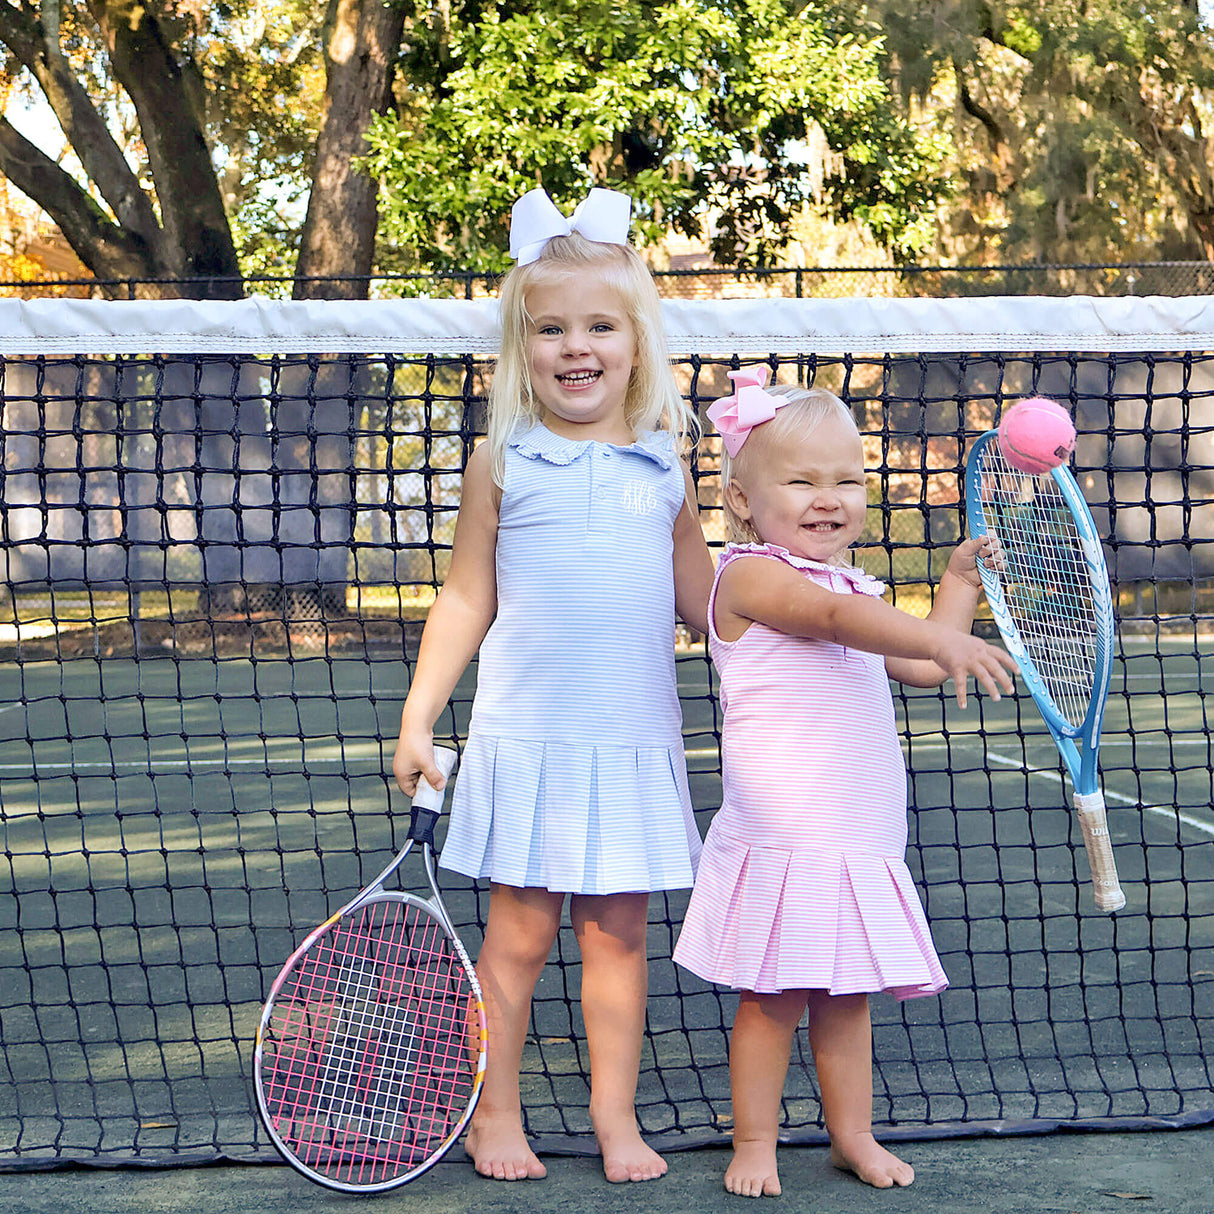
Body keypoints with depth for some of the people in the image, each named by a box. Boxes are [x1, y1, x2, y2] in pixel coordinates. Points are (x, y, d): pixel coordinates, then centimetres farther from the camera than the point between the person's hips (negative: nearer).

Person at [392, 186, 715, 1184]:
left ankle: (617, 1115, 18)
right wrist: (418, 716, 1)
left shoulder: (665, 465, 6)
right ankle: (495, 1113, 17)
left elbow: (704, 605, 13)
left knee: (619, 930, 7)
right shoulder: (504, 463, 0)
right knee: (519, 929, 3)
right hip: (527, 736, -2)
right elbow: (466, 597, 4)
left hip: (636, 739, 2)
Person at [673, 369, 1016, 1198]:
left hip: (860, 841, 7)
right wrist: (942, 637, -39)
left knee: (846, 994, 14)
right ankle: (755, 1141, 13)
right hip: (780, 840, -7)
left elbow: (919, 667, 27)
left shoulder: (852, 585, 18)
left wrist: (961, 580, 25)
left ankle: (854, 1133, 25)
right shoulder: (752, 574, -9)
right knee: (773, 997, -1)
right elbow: (838, 618, -27)